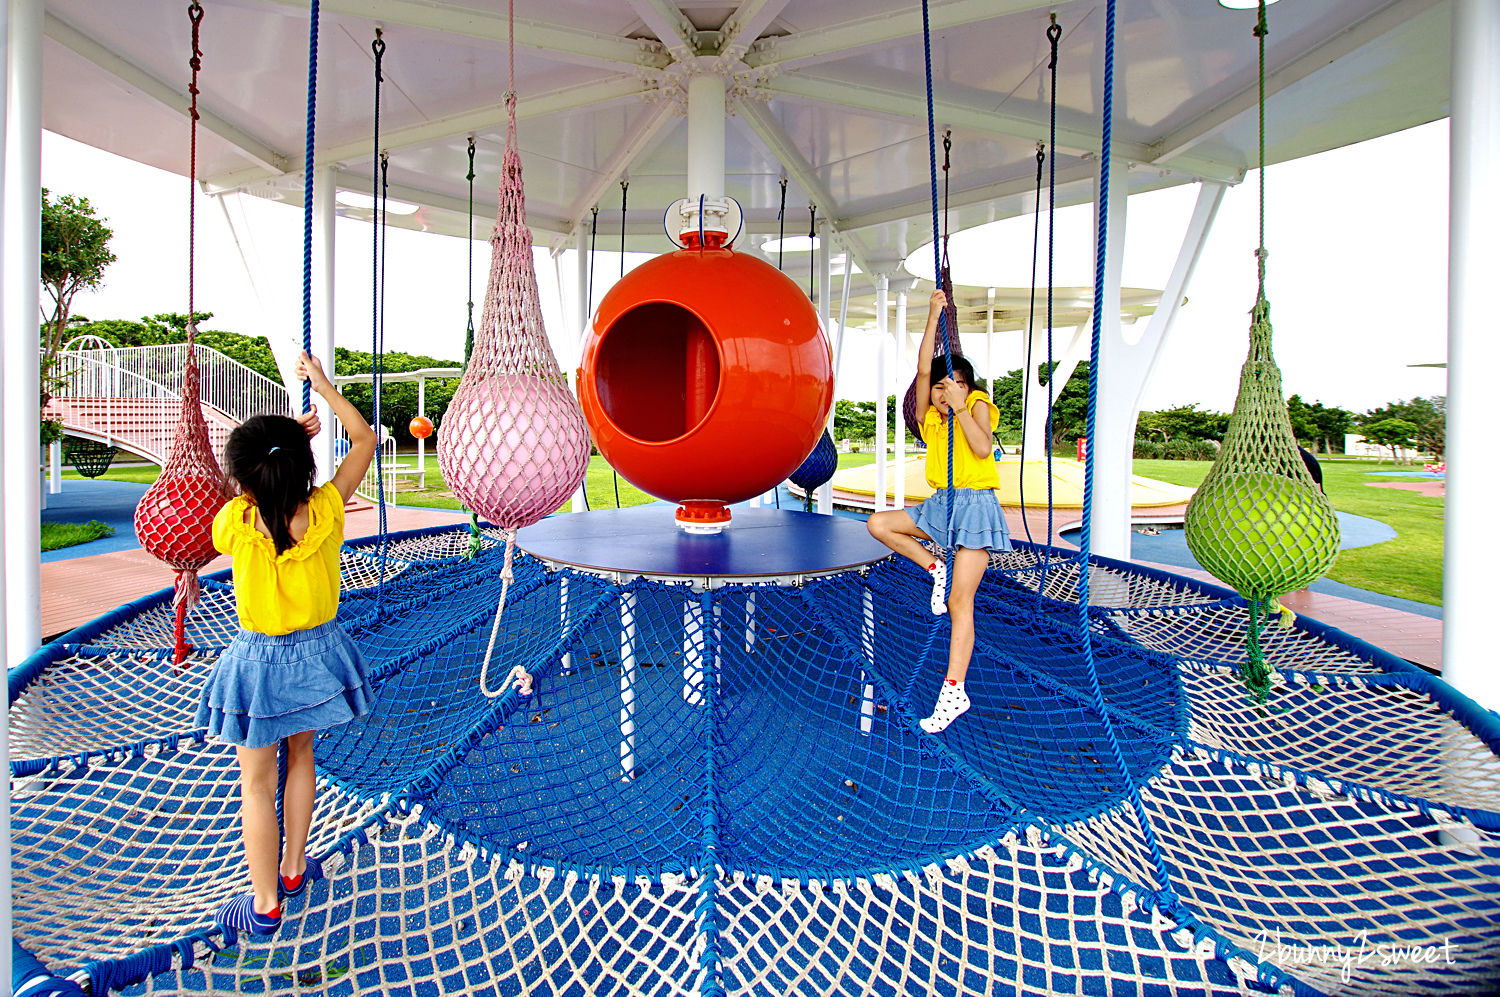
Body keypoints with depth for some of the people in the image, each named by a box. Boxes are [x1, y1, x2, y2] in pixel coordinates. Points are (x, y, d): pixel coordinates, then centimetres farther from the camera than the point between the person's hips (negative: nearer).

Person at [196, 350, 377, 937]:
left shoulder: (234, 522, -22)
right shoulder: (325, 513, -17)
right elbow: (364, 441, -6)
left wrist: (281, 444, 0)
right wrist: (323, 385, -2)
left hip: (259, 660, -3)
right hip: (316, 652, 3)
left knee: (257, 784, 12)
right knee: (300, 757, 24)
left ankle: (265, 905, 24)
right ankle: (294, 869, 38)